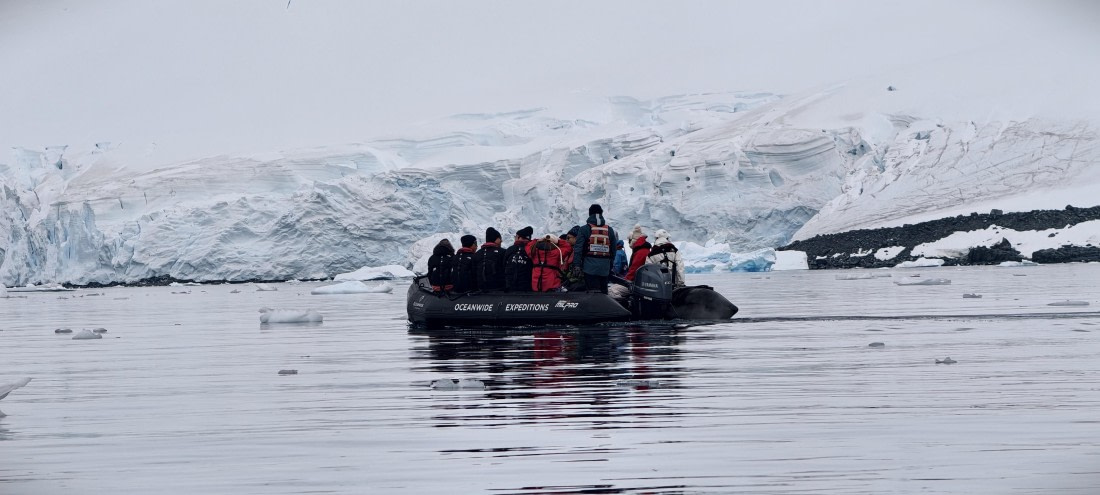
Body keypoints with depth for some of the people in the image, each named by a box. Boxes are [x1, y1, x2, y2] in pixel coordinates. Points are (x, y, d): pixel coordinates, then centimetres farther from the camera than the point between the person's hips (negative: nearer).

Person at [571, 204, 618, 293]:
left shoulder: (585, 229, -1)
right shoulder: (609, 230, 10)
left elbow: (578, 249, -7)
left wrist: (576, 265, -8)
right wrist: (611, 267, 20)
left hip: (590, 267, -3)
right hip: (605, 268, 3)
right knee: (603, 292, 10)